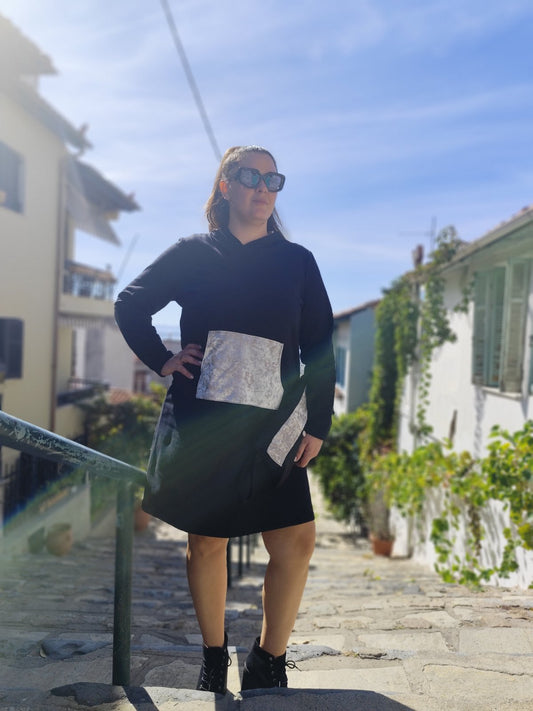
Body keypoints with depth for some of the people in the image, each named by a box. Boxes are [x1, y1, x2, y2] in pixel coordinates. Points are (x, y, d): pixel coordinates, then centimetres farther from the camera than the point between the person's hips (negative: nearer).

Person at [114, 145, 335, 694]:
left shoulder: (298, 262, 11)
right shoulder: (193, 253, 8)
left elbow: (319, 348, 8)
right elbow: (130, 306, 15)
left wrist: (318, 425, 2)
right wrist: (162, 360, 2)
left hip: (271, 424, 1)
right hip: (201, 421, -1)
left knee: (295, 542, -6)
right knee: (206, 540, 8)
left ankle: (268, 664, 14)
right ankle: (213, 656, 29)